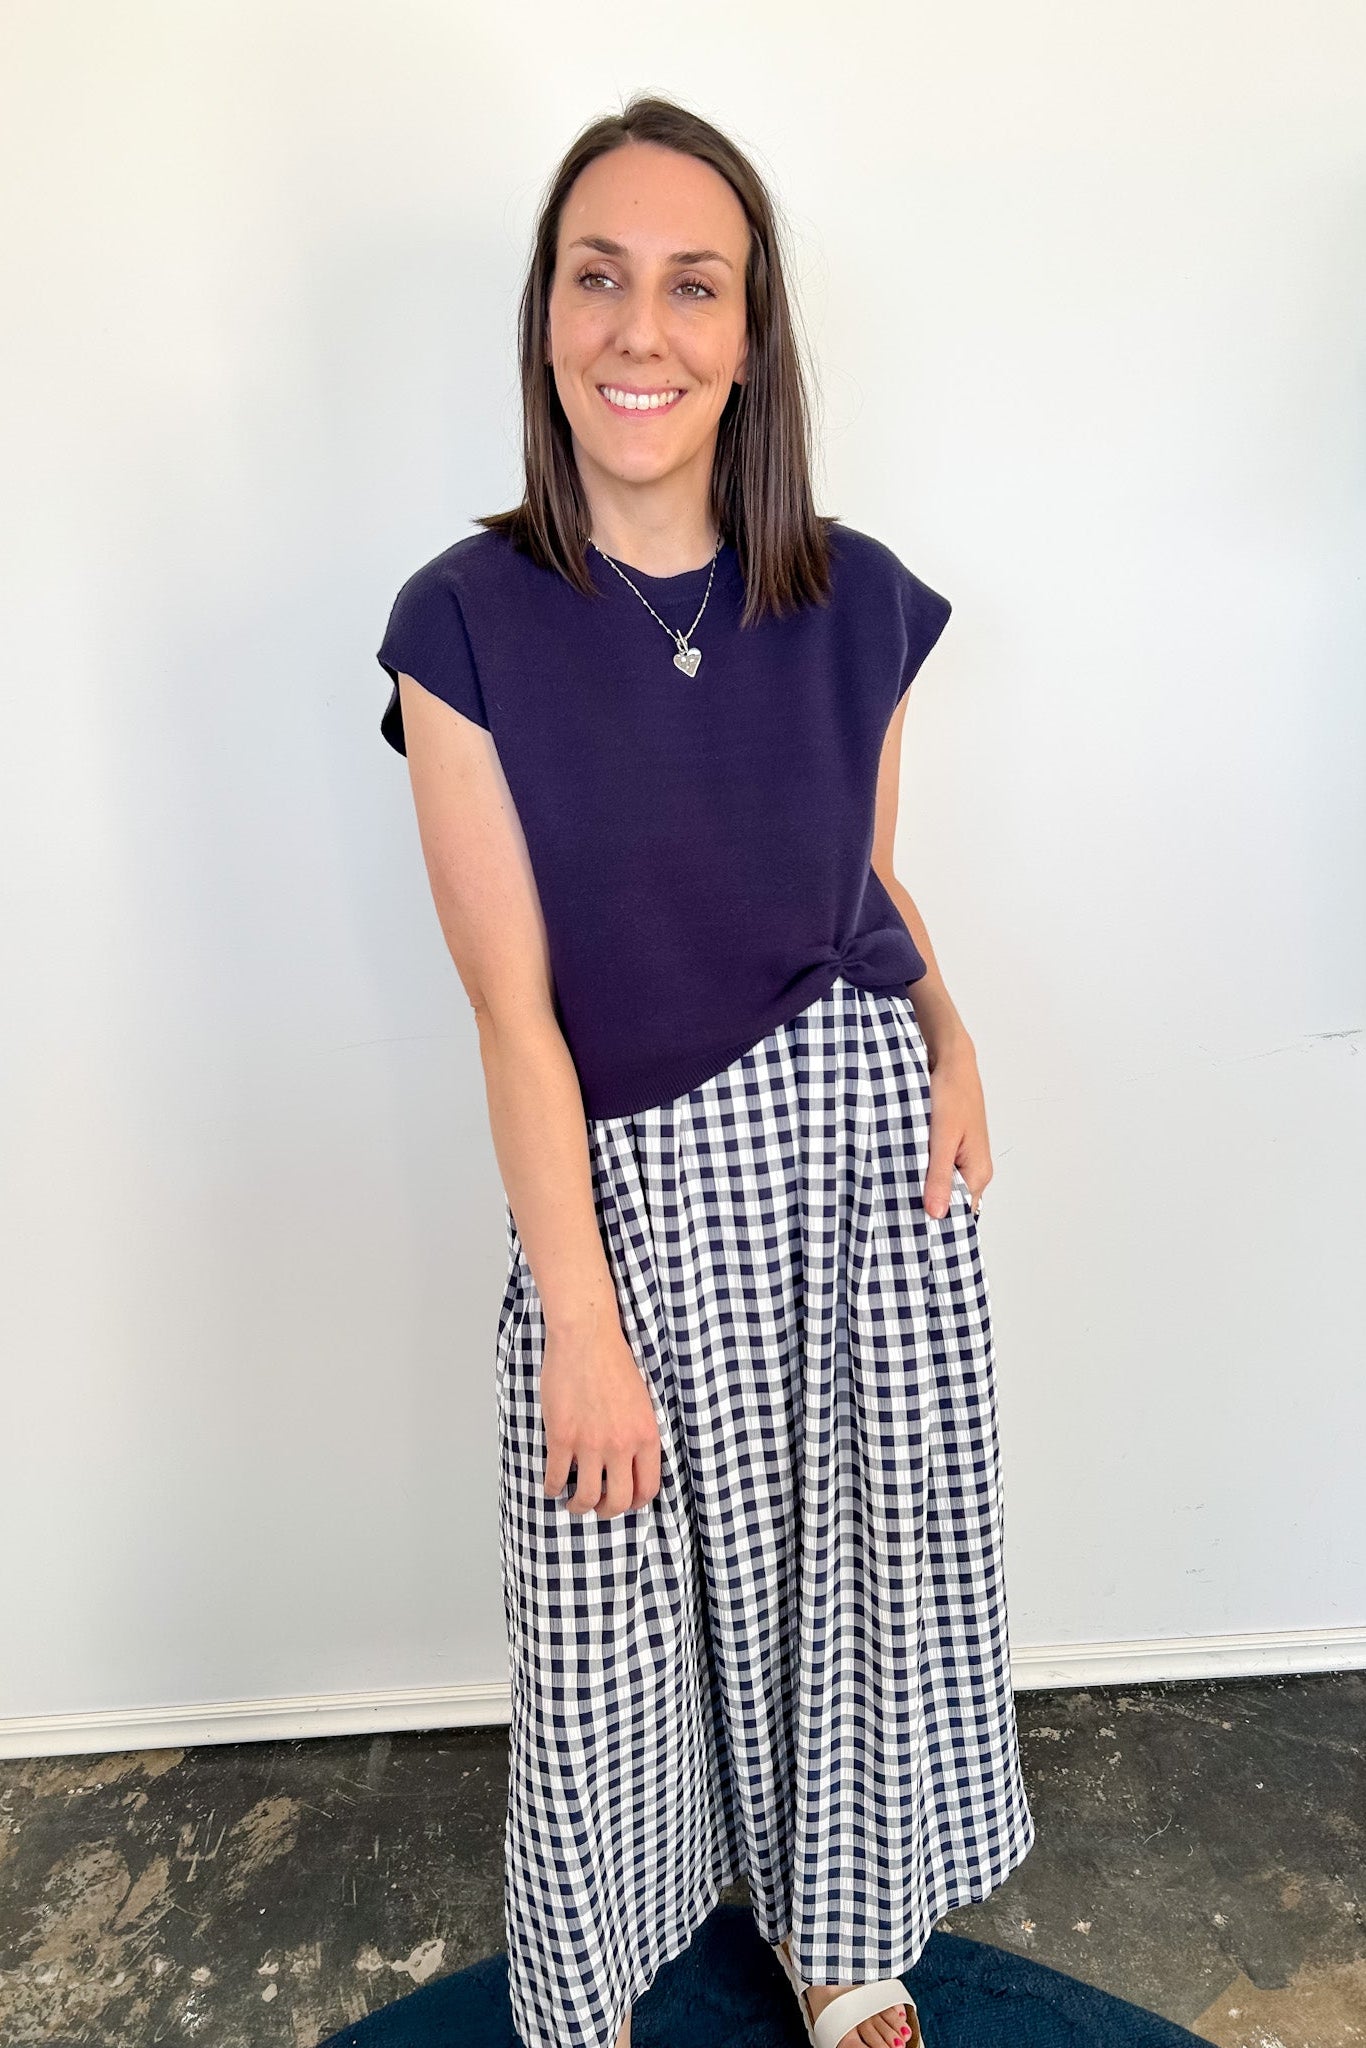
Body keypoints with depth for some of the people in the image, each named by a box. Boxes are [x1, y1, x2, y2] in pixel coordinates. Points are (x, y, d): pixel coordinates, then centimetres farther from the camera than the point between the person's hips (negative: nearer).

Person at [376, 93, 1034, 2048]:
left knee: (859, 1566, 18)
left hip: (863, 1148, 3)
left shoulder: (857, 605, -1)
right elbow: (514, 1005, -11)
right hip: (627, 1179, -2)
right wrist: (581, 1325, -12)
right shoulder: (467, 622, -9)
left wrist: (949, 1037, -7)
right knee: (610, 1614, 11)